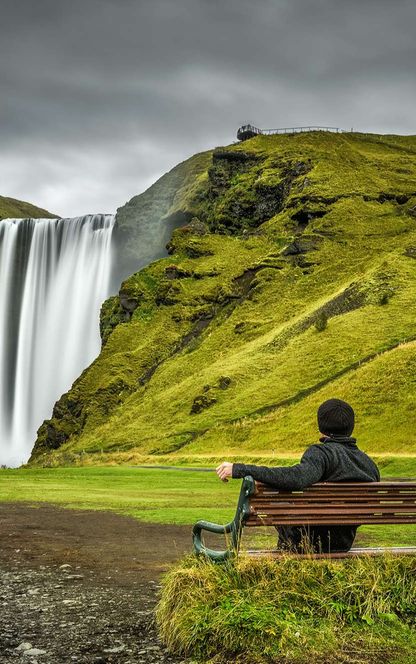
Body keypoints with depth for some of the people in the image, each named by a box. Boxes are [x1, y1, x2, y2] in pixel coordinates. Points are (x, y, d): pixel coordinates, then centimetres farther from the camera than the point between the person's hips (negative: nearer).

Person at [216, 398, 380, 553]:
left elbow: (296, 478, -42)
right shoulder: (370, 464, -3)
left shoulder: (321, 452, -22)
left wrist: (240, 469, -40)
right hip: (344, 544, 6)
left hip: (309, 543, -6)